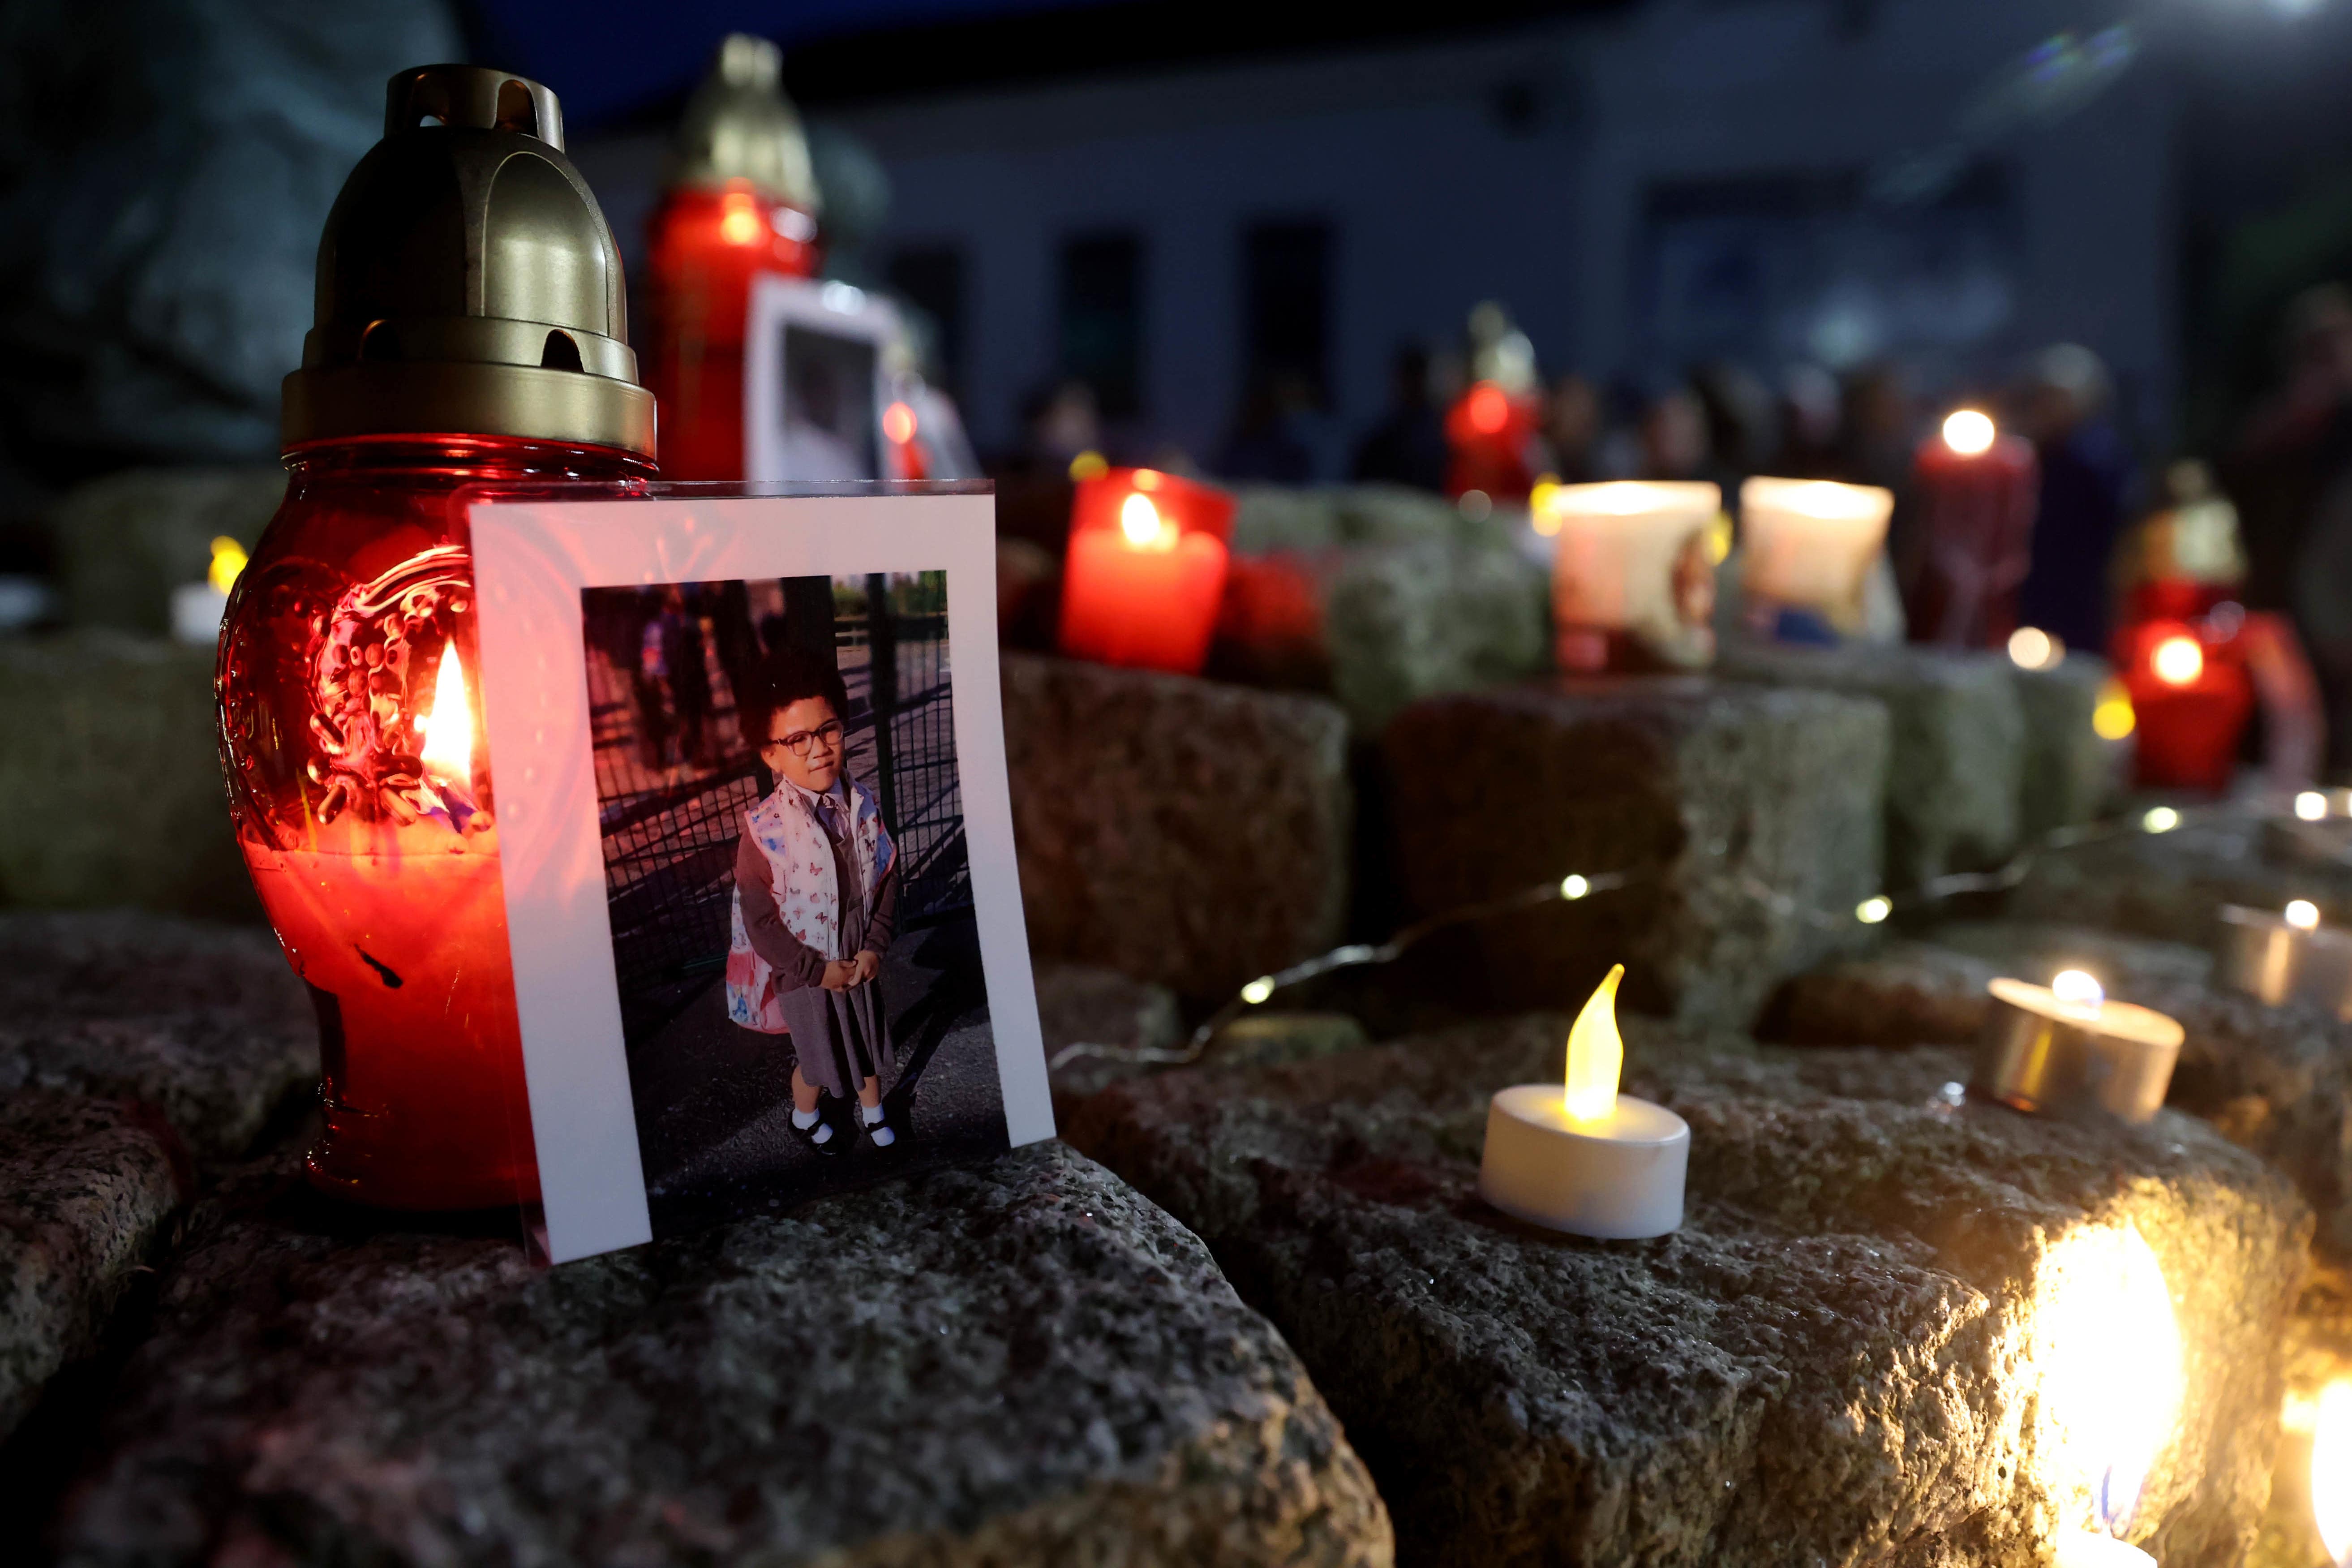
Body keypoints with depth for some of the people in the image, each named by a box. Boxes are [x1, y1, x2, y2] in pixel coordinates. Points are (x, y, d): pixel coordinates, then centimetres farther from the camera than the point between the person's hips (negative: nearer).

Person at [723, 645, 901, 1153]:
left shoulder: (861, 805, -13)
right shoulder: (765, 829, -26)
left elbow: (888, 878, -3)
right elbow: (759, 921, -21)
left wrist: (874, 948, -10)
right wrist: (818, 970, -17)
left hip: (861, 961, 4)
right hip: (804, 971, -4)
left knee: (869, 1038, 24)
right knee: (818, 1056, 19)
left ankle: (872, 1109, 53)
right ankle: (806, 1116, 50)